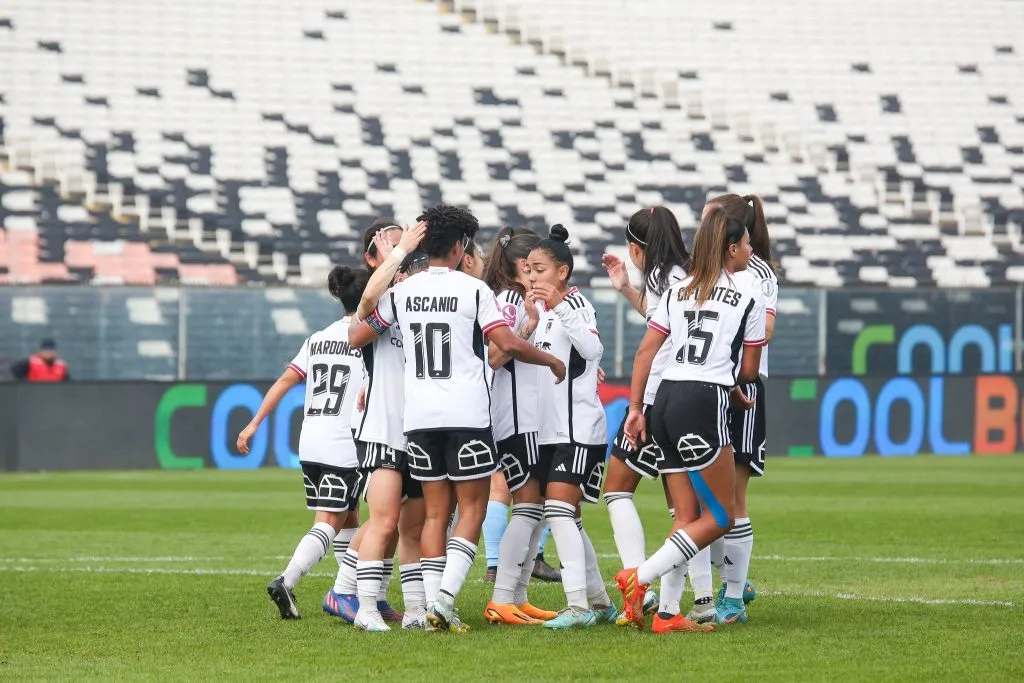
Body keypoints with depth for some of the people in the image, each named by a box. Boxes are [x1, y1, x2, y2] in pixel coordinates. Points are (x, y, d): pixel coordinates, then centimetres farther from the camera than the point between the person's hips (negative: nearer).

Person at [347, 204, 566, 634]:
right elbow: (508, 345, -9)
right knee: (472, 507, 2)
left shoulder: (401, 292, 6)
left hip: (419, 417, 4)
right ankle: (445, 596, -13)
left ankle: (433, 603, 1)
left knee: (435, 512, 9)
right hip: (466, 416, -4)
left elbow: (356, 337, 10)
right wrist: (551, 361, 7)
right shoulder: (473, 290, -5)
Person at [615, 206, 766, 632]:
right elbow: (748, 370, 5)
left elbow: (645, 350, 9)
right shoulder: (749, 295, 2)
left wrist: (635, 407, 12)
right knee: (720, 517, 1)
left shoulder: (678, 290, 16)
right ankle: (640, 578, -12)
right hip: (705, 404, -7)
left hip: (665, 399, 7)